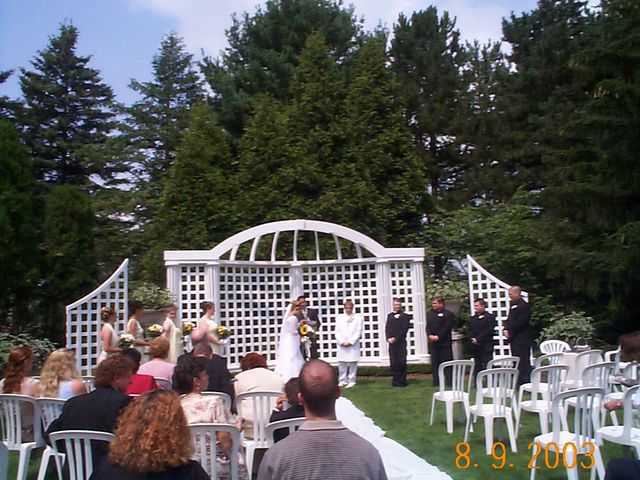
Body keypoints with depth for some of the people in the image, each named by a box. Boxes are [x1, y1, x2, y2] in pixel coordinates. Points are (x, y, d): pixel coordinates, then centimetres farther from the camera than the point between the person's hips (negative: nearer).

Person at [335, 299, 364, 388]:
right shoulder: (339, 317, 13)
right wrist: (342, 342, -5)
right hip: (342, 345, 2)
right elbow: (337, 332, 9)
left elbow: (358, 332, -1)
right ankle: (343, 381, 9)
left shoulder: (358, 318, 5)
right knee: (341, 363, 1)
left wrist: (350, 342, -9)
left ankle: (351, 381, 2)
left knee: (353, 363, -3)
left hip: (353, 345, -2)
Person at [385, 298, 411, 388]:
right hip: (391, 343, 4)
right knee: (393, 363, 4)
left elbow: (404, 329, -7)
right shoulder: (389, 316, 16)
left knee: (402, 362, -3)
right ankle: (395, 381, 11)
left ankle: (402, 381, 4)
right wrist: (388, 338, -5)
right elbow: (387, 328, 12)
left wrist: (395, 338, -13)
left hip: (401, 342, -4)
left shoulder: (405, 316, 1)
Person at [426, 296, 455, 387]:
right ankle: (436, 384, 13)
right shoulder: (430, 314, 16)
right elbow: (428, 326, 10)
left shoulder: (448, 314, -4)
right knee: (434, 364, 8)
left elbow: (447, 328, -12)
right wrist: (430, 335, -8)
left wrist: (438, 337, -17)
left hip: (444, 343, -6)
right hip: (433, 343, 6)